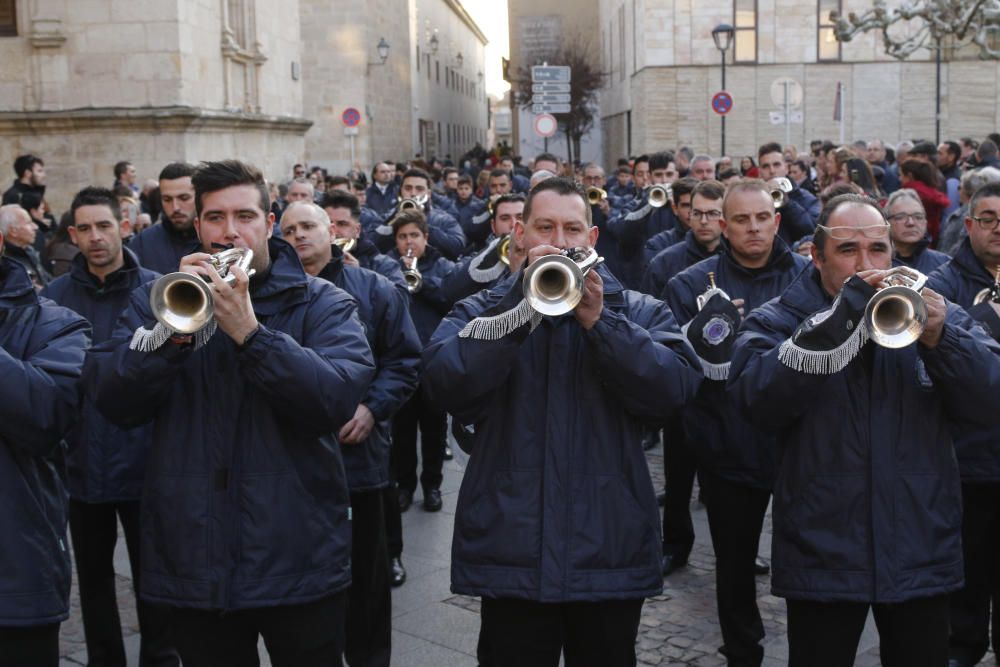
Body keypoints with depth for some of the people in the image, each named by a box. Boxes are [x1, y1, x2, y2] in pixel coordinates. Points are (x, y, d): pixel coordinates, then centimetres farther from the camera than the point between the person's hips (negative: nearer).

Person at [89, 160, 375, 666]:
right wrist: (173, 326, -20)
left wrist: (248, 330, -24)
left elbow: (337, 400, -16)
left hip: (299, 562, -1)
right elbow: (115, 404, -5)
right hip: (193, 562, 2)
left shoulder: (322, 303, 1)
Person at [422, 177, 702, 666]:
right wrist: (525, 305, -19)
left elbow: (676, 389, -11)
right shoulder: (480, 311, 4)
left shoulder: (639, 311, 6)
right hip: (511, 548, 0)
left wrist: (598, 320, -18)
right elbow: (446, 386, -15)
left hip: (611, 547, 1)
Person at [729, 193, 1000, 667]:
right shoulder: (777, 321, -1)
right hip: (823, 556, -2)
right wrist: (839, 319, -27)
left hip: (921, 554, 3)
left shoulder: (933, 313, 6)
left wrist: (942, 339, -22)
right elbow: (759, 402, -20)